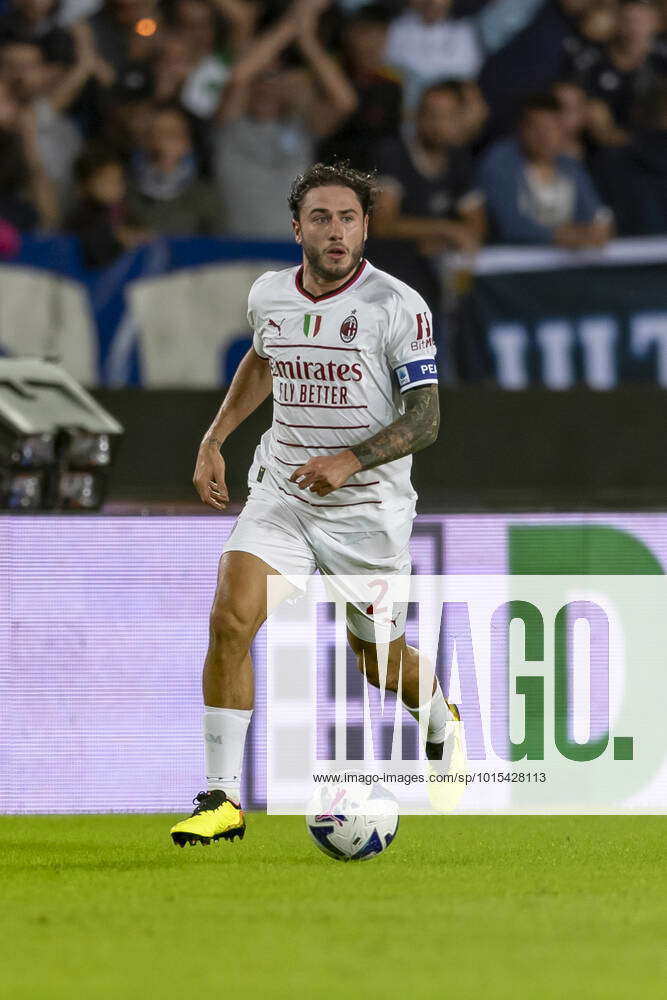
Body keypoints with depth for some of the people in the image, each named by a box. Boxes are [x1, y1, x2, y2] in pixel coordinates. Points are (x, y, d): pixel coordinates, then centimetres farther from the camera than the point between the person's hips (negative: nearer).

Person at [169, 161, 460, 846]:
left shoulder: (398, 307, -13)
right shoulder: (268, 296, 2)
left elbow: (425, 417, -14)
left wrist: (349, 461, -28)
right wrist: (213, 440, 17)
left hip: (368, 507, -3)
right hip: (281, 494, 3)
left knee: (377, 652, 12)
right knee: (229, 619, -18)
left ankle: (446, 732, 48)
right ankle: (222, 799, -15)